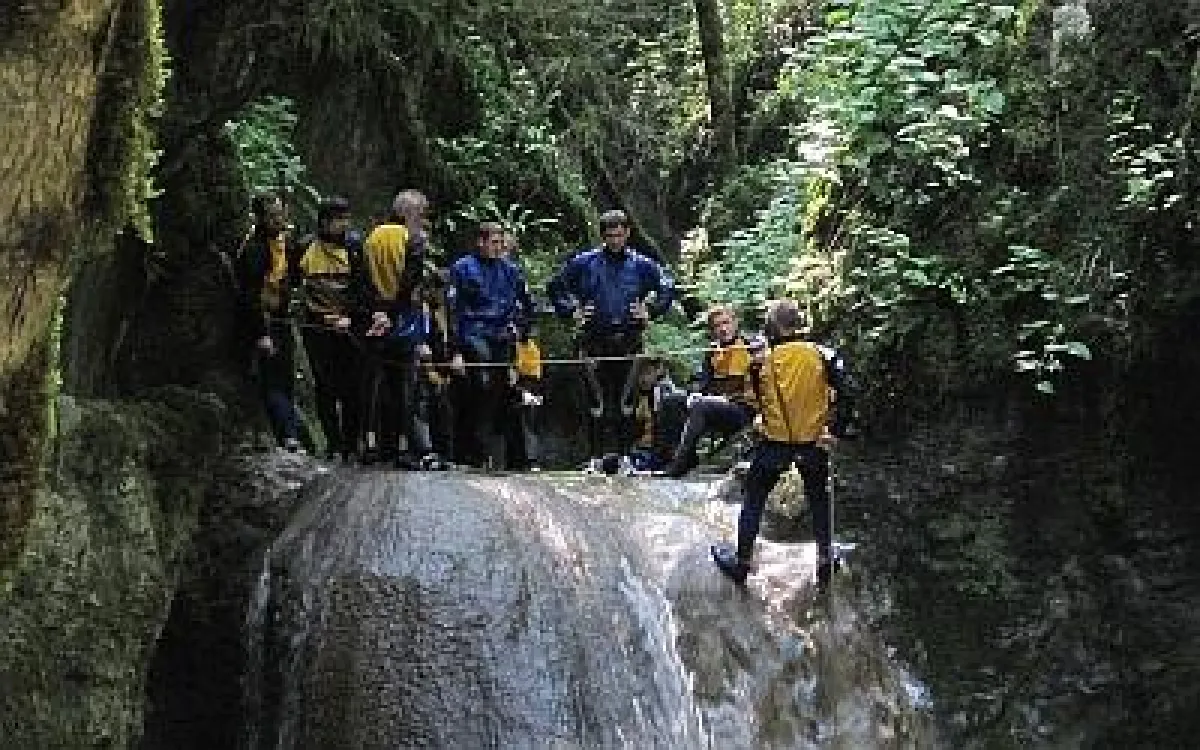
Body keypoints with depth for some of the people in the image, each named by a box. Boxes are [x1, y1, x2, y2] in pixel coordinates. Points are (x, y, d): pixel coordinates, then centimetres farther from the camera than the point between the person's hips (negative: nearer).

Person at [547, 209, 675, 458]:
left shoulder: (640, 264, 8)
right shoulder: (584, 262, 6)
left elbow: (668, 288, 17)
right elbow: (556, 286, 15)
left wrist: (650, 311, 7)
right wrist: (571, 310, 5)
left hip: (628, 341, 1)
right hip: (595, 339, -1)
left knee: (626, 400, 1)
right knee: (598, 399, -3)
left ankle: (624, 454, 7)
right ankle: (597, 455, 2)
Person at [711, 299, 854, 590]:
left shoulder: (762, 360, -9)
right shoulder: (822, 355, -9)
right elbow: (845, 392, -13)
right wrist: (838, 428, -6)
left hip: (774, 442, -1)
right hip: (814, 442, 1)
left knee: (754, 498, 14)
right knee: (819, 500, 20)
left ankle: (741, 560, 20)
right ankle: (826, 561, 24)